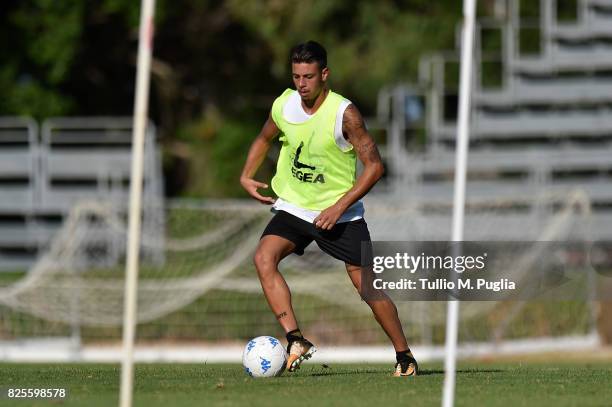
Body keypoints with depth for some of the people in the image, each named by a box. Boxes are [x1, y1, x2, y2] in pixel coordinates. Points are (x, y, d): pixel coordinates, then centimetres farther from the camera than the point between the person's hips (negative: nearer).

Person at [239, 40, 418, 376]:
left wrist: (339, 208, -22)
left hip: (340, 213, -4)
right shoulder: (283, 105, -5)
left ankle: (404, 357, 15)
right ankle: (296, 341, -25)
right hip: (293, 207, 4)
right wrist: (247, 176, 5)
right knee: (263, 258, -23)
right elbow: (264, 139, 18)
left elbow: (374, 166, -17)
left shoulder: (344, 114, -19)